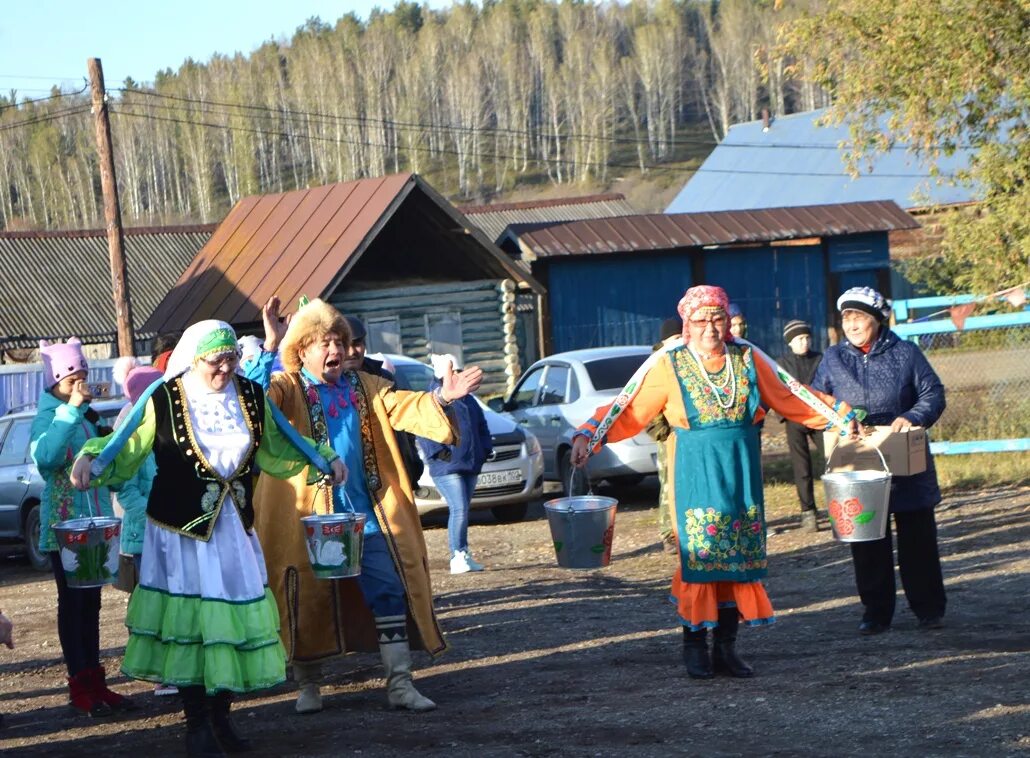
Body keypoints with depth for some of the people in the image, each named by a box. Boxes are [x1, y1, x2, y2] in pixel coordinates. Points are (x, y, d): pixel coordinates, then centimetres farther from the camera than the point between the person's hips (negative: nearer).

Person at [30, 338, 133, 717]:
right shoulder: (47, 419, -10)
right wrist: (70, 410, -32)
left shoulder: (88, 419, 14)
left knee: (91, 602, 10)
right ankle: (80, 685, -1)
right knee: (72, 603, -4)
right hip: (65, 525, -7)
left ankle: (95, 681, 13)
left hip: (94, 524, 7)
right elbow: (45, 457, -33)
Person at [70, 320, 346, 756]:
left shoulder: (251, 397, 5)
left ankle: (221, 718, 19)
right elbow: (125, 449, -7)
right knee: (189, 622, -2)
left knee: (235, 616, 6)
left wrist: (324, 460, 16)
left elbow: (276, 450, 19)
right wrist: (91, 460, -24)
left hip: (235, 529, 5)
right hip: (180, 530, -4)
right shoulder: (162, 401, -9)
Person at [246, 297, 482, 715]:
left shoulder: (364, 386, 12)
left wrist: (440, 398, -21)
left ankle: (399, 682, 5)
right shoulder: (289, 388, -2)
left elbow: (402, 407, -1)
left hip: (366, 513, 4)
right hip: (308, 517, -4)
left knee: (390, 591, 1)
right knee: (309, 599, 2)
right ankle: (308, 686, 15)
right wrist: (270, 347, -36)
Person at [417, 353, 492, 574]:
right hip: (447, 467, -7)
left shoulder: (468, 400, 19)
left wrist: (485, 449, 12)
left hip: (470, 465, 7)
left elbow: (481, 426, 26)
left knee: (462, 510, 11)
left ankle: (464, 556, 16)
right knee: (459, 509, -16)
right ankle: (458, 556, -16)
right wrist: (438, 451, -20)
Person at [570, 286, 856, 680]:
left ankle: (726, 647, 11)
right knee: (699, 557, -6)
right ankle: (694, 646, 5)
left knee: (739, 558, 3)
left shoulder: (748, 361, 7)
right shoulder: (670, 366, -1)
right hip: (696, 476, -3)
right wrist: (588, 435, -15)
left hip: (741, 476, 3)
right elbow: (630, 411, -3)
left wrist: (841, 415, 13)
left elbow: (789, 400, 15)